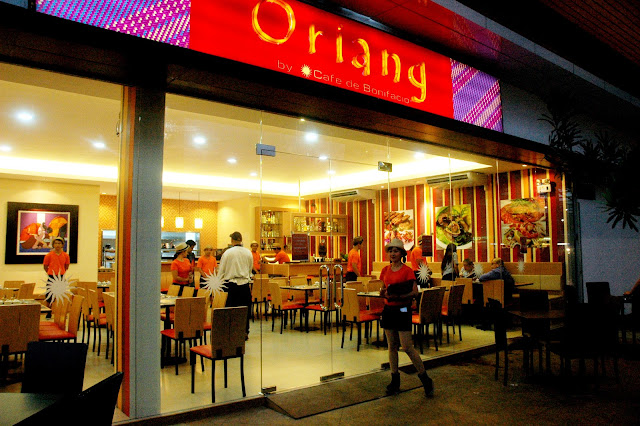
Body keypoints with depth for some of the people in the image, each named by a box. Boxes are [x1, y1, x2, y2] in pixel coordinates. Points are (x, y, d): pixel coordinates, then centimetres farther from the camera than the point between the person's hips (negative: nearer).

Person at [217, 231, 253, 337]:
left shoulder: (228, 253, -6)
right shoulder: (248, 253, 3)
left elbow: (221, 270, 0)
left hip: (231, 284, -3)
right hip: (245, 284, 3)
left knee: (230, 309, 5)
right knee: (245, 309, 9)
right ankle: (245, 332, 14)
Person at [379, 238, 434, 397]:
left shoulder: (407, 270, -8)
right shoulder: (385, 270, 8)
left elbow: (415, 292, -13)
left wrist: (398, 296, -26)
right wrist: (383, 293, -6)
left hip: (402, 310, -5)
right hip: (388, 309, 6)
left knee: (407, 347, -6)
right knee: (392, 346, 10)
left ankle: (425, 379, 10)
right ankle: (395, 380, 21)